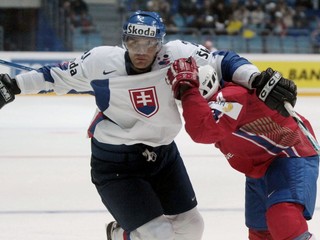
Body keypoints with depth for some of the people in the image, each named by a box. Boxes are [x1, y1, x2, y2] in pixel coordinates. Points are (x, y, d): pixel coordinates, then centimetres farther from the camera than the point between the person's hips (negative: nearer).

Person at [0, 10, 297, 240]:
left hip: (162, 154, 5)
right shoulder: (102, 62, -19)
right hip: (115, 165, -5)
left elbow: (224, 62, -10)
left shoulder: (177, 55, -16)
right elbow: (61, 76, -3)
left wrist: (257, 80, -26)